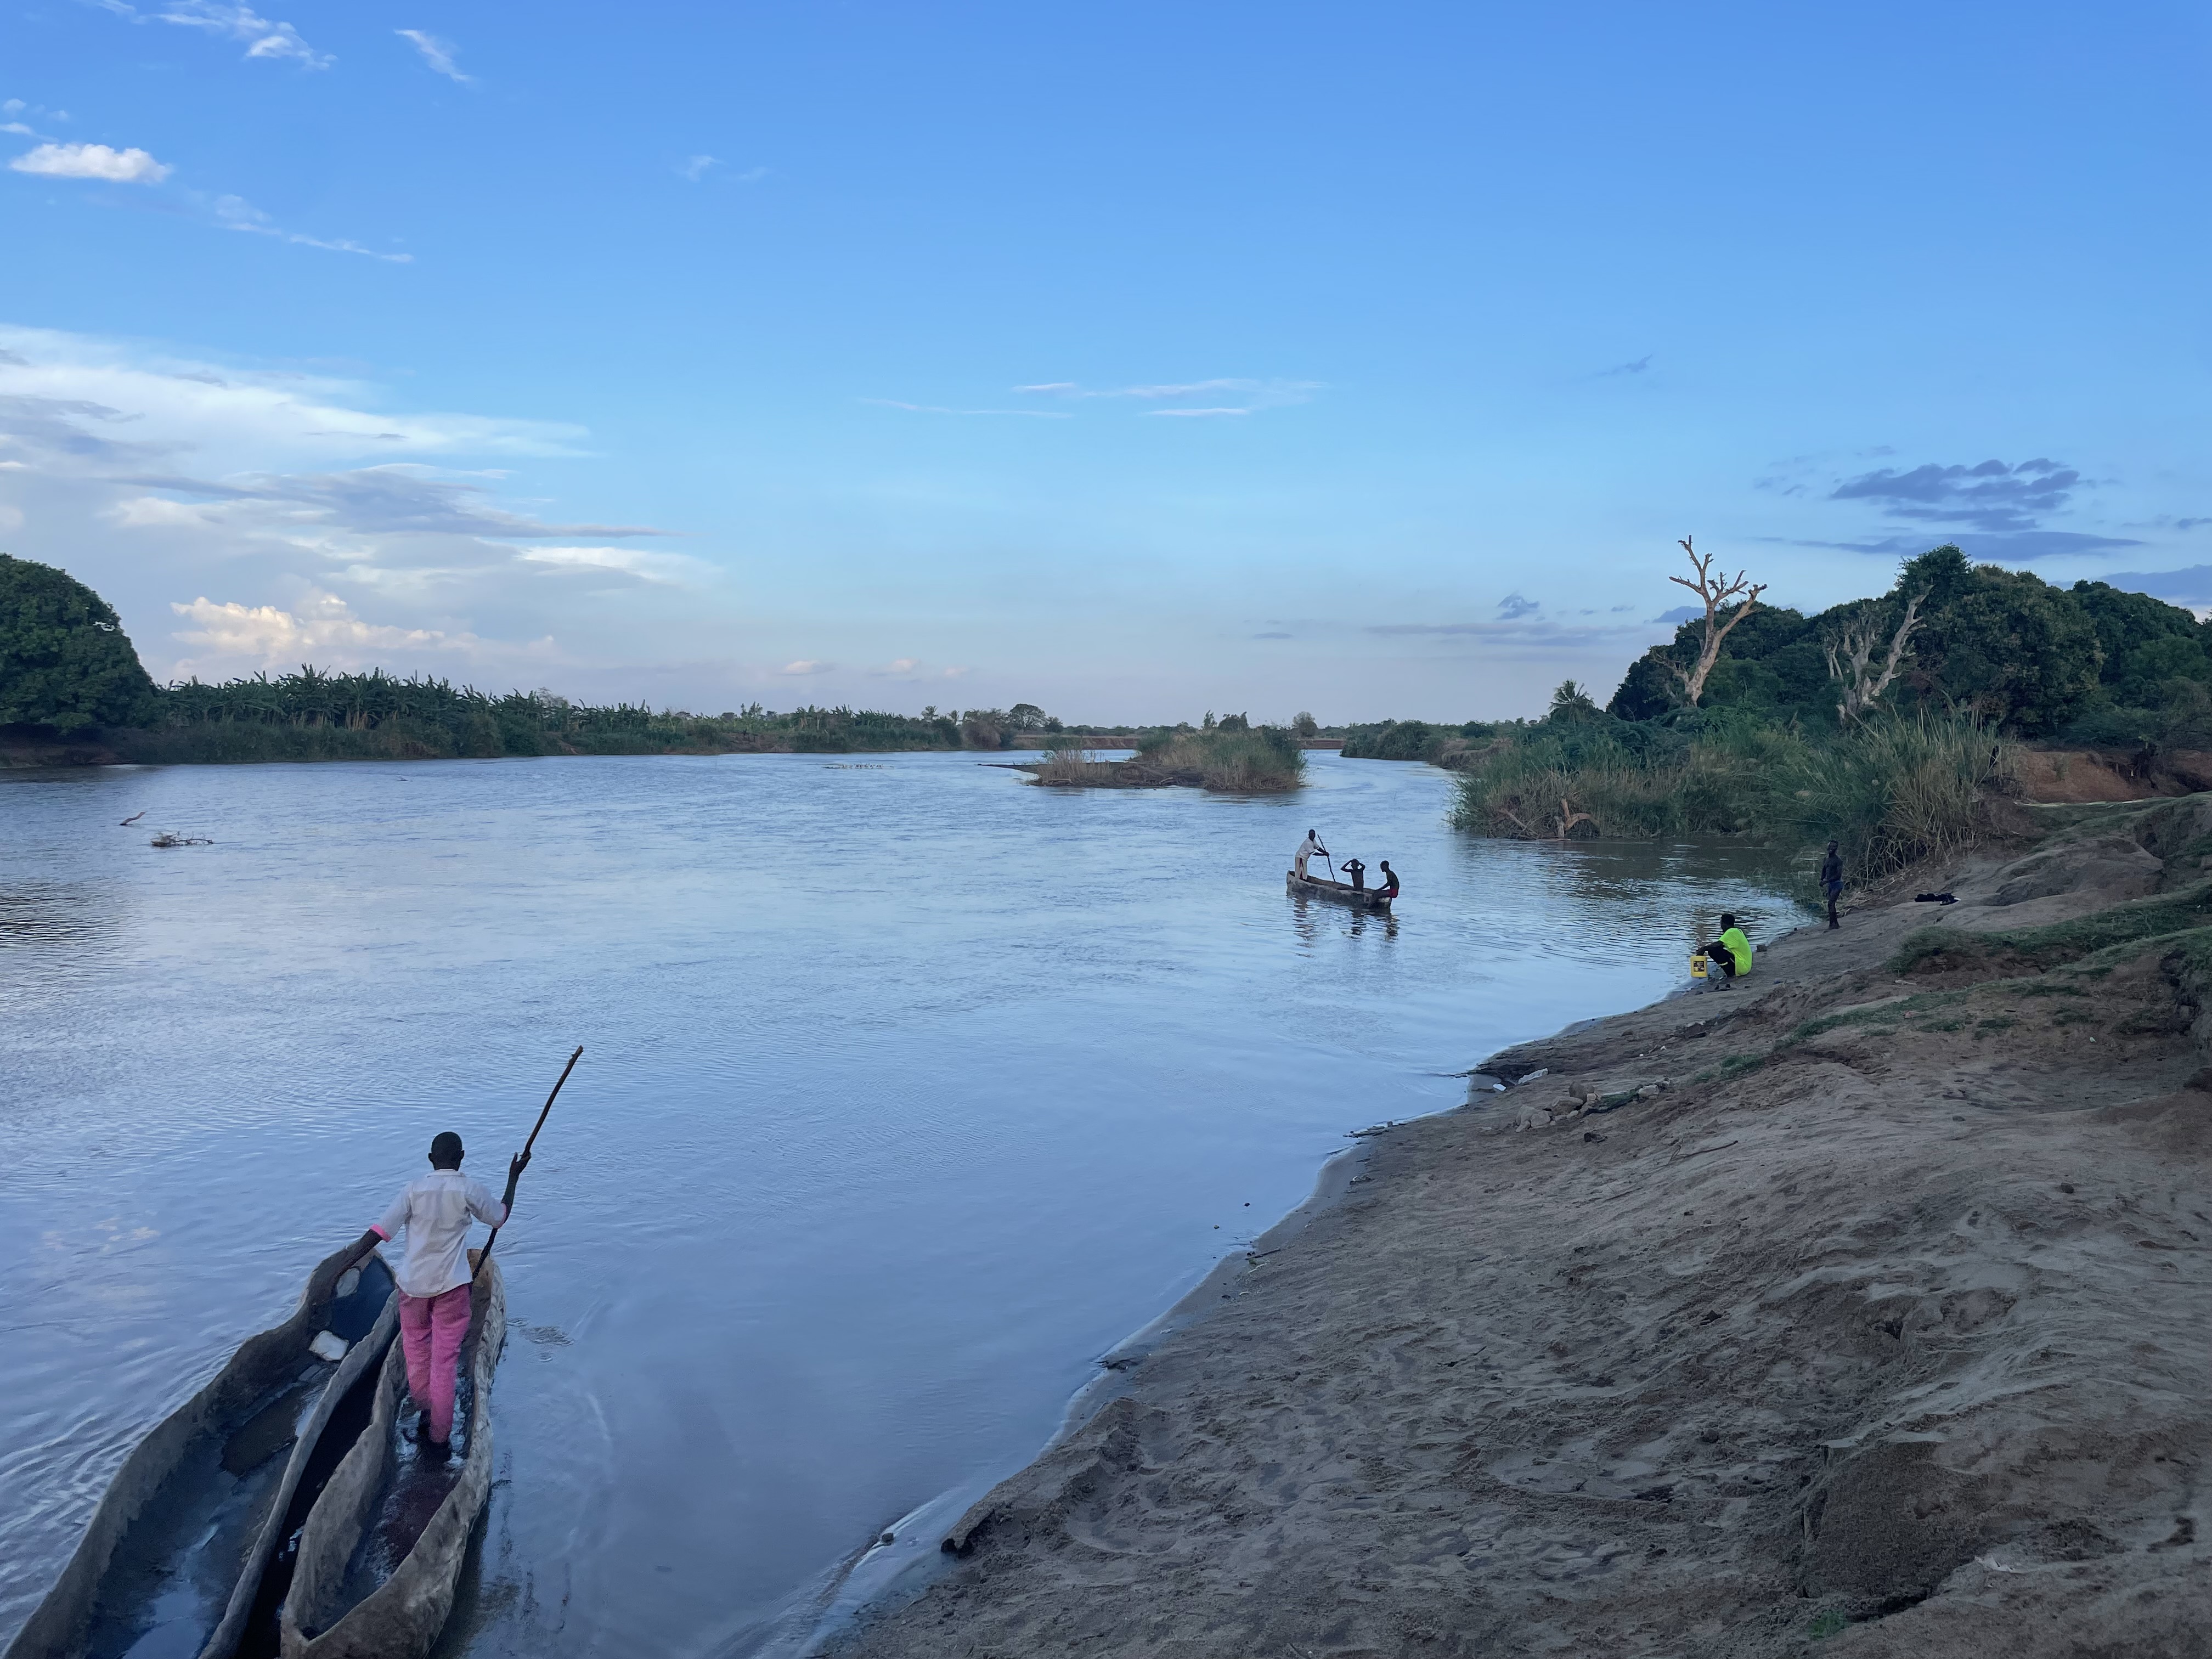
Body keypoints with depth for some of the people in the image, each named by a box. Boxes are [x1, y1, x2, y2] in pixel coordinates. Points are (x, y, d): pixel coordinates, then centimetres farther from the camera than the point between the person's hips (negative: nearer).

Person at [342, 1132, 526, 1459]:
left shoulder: (413, 1189, -5)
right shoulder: (471, 1189, -8)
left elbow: (379, 1231, -9)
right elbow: (500, 1217, 9)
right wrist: (513, 1178, 19)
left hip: (413, 1282, 2)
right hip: (451, 1285, -1)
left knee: (417, 1347, 22)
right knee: (445, 1358, 4)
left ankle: (425, 1411, 33)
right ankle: (438, 1437, 7)